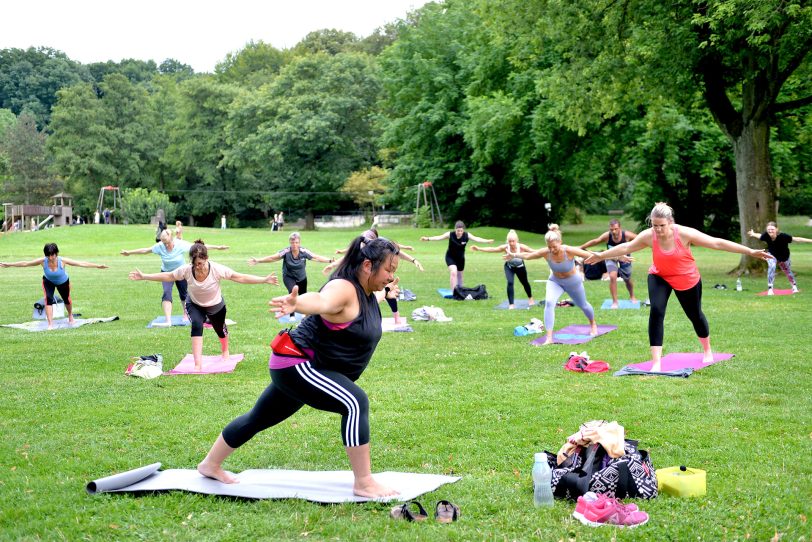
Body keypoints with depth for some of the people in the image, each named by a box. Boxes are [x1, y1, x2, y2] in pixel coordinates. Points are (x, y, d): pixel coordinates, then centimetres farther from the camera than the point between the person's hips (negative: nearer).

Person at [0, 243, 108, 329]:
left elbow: (81, 263, -37)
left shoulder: (62, 261, -36)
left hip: (63, 282, 0)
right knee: (48, 299, -21)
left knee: (67, 299, 17)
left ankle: (70, 317, 49)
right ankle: (50, 324, -14)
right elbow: (25, 263, -23)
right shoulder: (43, 261, -32)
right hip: (48, 281, 0)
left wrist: (97, 266, -42)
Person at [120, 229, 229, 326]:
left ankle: (186, 314, 41)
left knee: (184, 294, 11)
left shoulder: (181, 244, -25)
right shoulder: (159, 246, -21)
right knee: (166, 293, -20)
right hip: (166, 273, 0)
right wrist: (129, 252, -1)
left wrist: (217, 247, -26)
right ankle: (168, 321, -28)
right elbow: (145, 250, -7)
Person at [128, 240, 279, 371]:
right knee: (196, 326, -28)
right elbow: (167, 276, -14)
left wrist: (265, 280, -37)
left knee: (220, 329, 20)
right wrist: (143, 276, -16)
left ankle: (225, 351, 57)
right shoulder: (186, 270, -30)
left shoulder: (217, 269, -35)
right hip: (194, 305, 0)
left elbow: (241, 278, -31)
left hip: (216, 306, 0)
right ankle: (197, 363, -26)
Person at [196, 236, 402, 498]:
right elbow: (320, 301, -49)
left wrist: (386, 292, 51)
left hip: (302, 370, 10)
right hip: (296, 365, -10)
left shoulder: (366, 292, 4)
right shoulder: (343, 289, -25)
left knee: (260, 418, 22)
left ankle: (210, 466, 39)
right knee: (356, 403, -25)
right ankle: (364, 483, -21)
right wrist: (295, 303, -69)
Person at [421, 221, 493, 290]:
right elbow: (439, 237, -30)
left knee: (459, 275, 16)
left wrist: (487, 241, -41)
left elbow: (476, 238, -27)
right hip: (450, 257, -3)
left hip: (460, 258, 3)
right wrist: (428, 239, -43)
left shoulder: (467, 235, -17)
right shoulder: (450, 234, -23)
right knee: (453, 272, -23)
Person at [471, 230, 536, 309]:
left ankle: (530, 298, 49)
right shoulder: (505, 247, -31)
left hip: (520, 267, 1)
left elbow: (533, 251, -31)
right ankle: (511, 304, -9)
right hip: (509, 267, 0)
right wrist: (479, 249, -39)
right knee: (510, 283, -21)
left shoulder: (521, 247, -34)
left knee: (525, 282, 20)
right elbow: (492, 249, -32)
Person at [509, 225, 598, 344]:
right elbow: (527, 255, -10)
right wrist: (514, 255, -10)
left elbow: (590, 255, -31)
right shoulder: (545, 252, -26)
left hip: (573, 282, -1)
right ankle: (549, 338, -26)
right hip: (555, 281, 1)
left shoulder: (569, 251, -34)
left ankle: (593, 325, 57)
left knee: (583, 305, 22)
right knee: (549, 302, -27)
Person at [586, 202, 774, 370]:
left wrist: (750, 252, -28)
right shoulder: (648, 236, -22)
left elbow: (717, 243, -27)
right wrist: (601, 255, 4)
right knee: (656, 312, -21)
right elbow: (626, 247, -4)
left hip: (687, 279, -1)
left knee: (694, 314, 15)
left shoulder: (684, 234, -30)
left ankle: (707, 350, 46)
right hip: (659, 277, 1)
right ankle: (656, 363, -18)